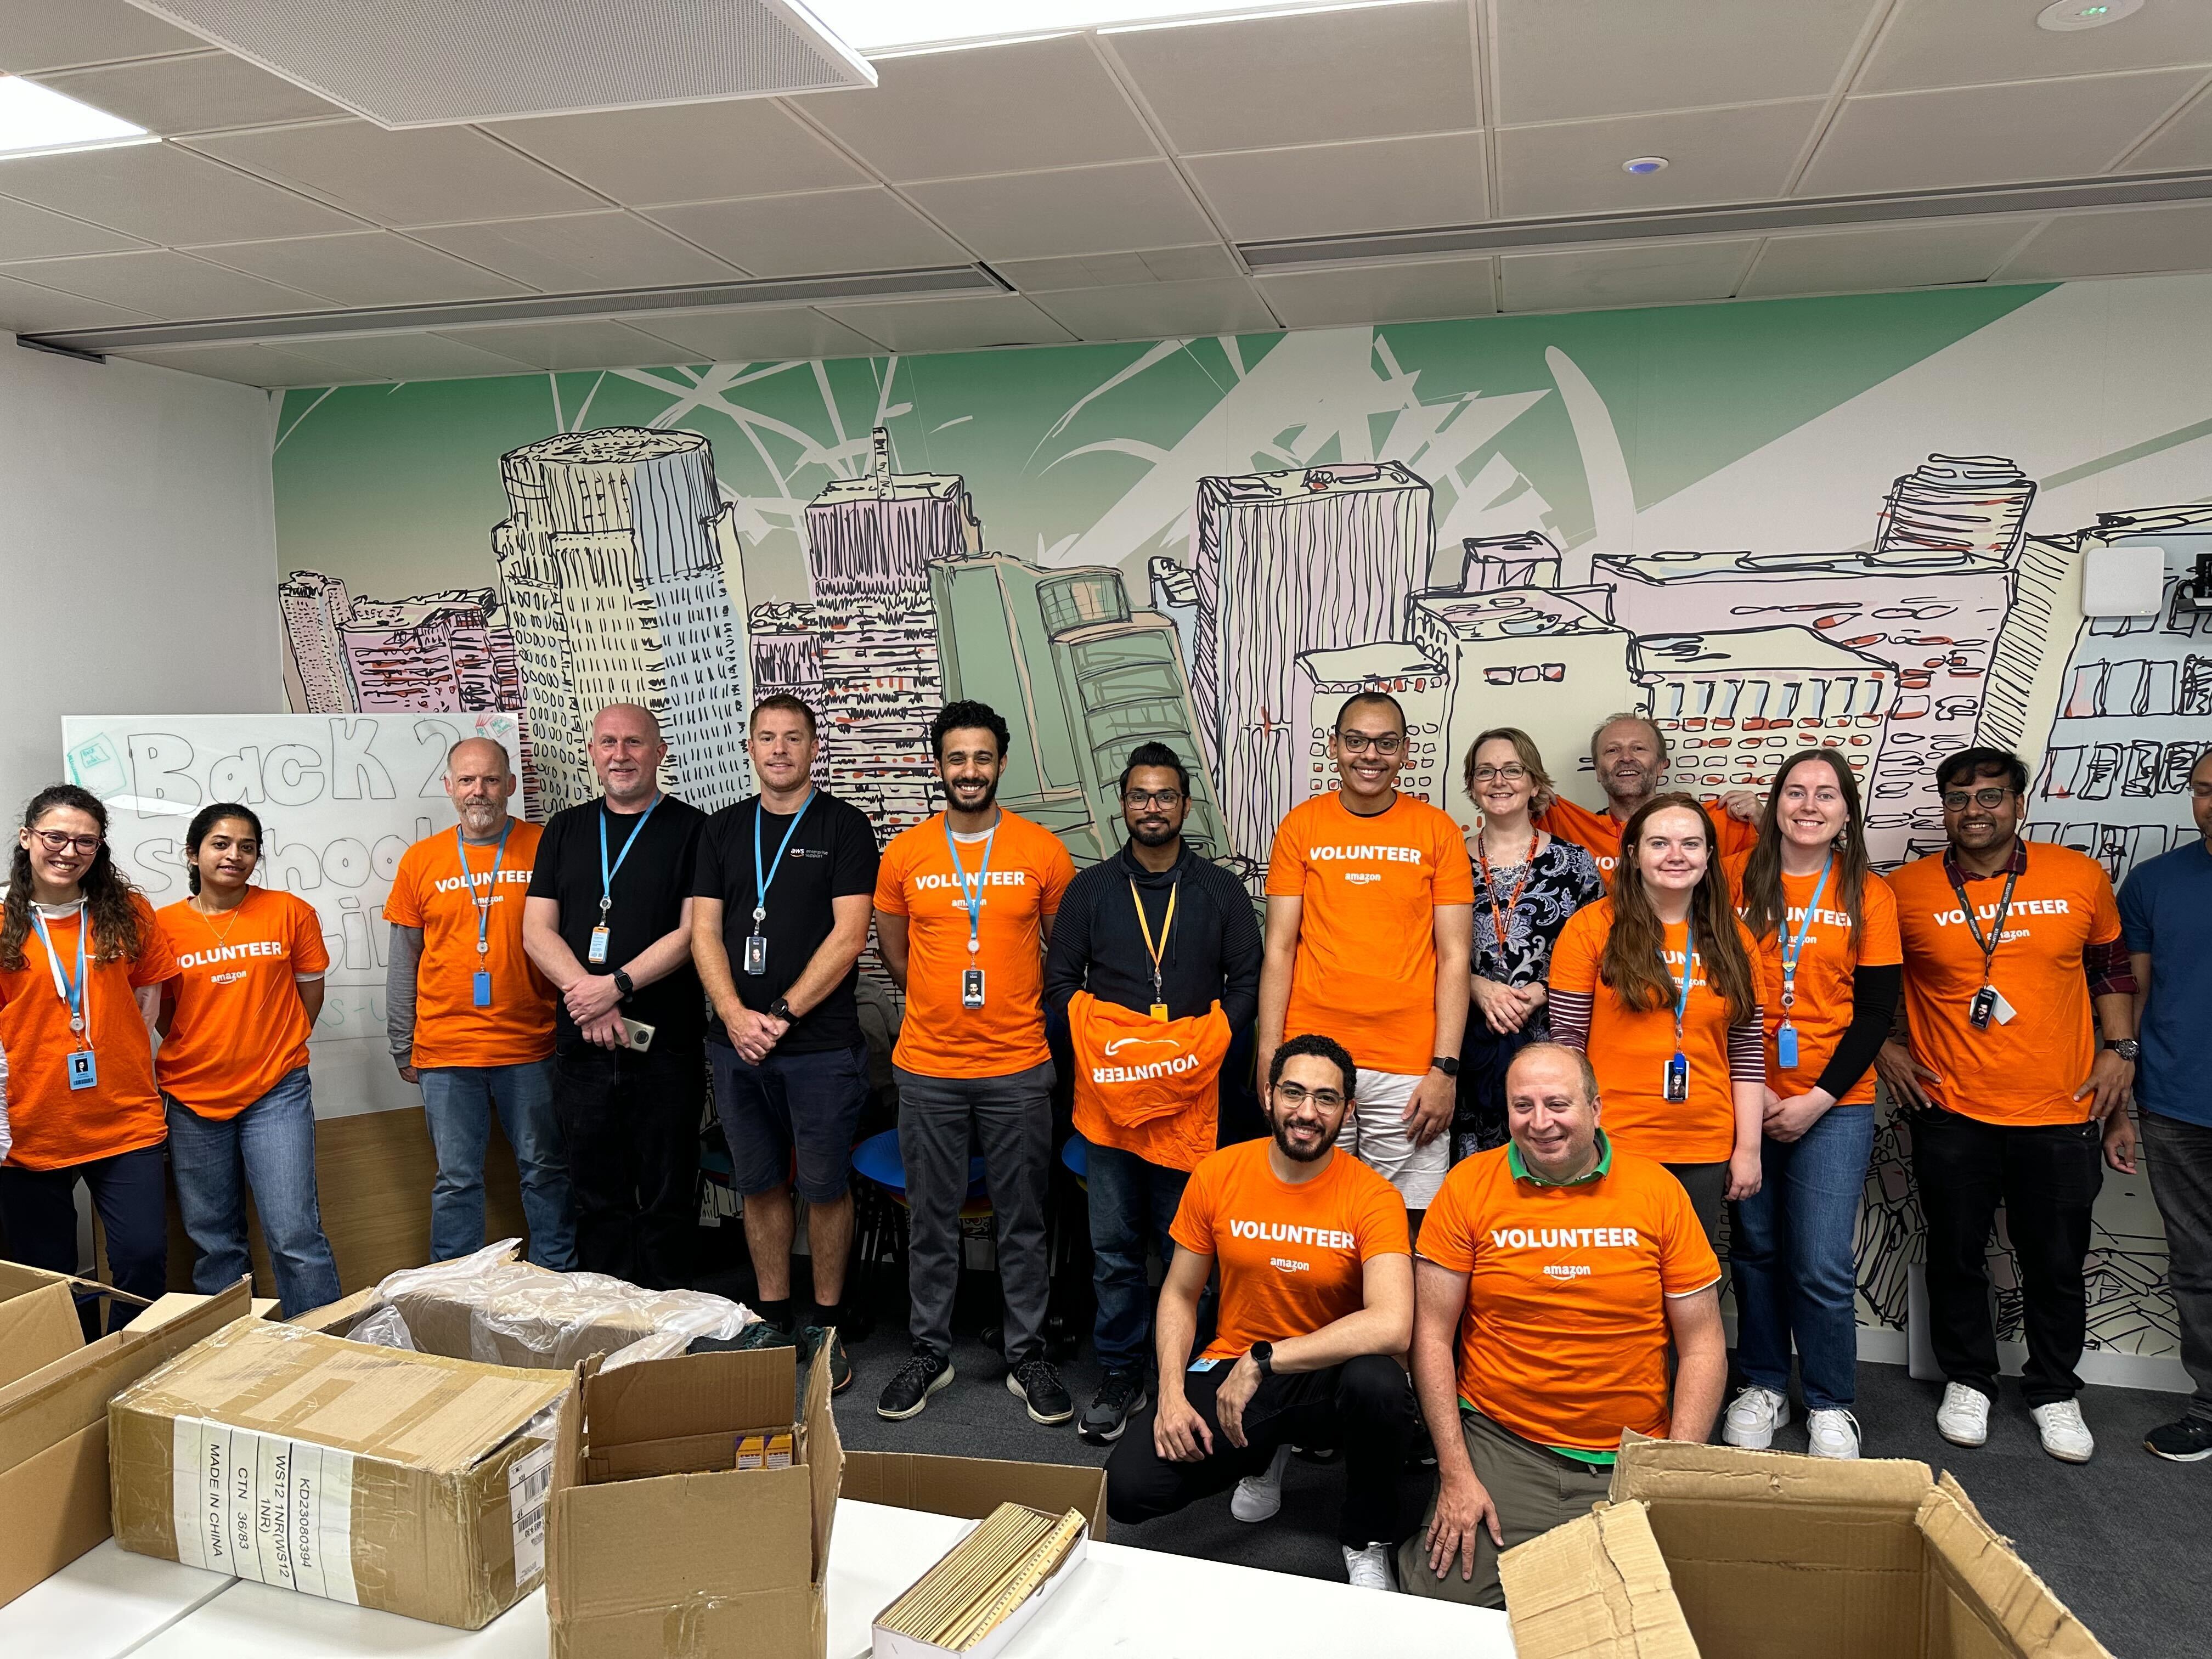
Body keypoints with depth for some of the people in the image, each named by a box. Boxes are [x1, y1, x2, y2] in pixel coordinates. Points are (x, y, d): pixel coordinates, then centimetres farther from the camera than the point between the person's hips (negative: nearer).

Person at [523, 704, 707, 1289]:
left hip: (666, 1046, -3)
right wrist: (589, 1002, -9)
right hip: (581, 1045, 3)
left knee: (666, 1199, 4)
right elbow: (537, 931, 6)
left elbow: (692, 931, -7)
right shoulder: (566, 830, 13)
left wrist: (615, 986, -16)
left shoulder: (691, 829, 1)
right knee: (596, 1196, 11)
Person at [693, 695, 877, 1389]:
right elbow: (704, 931, 6)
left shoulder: (843, 826, -2)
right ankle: (772, 1317, 26)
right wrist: (736, 1016, -9)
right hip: (737, 1043, 4)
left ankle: (825, 1324, 19)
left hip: (820, 1045, -4)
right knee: (759, 1185, 12)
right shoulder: (723, 830, 11)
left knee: (824, 1188, 4)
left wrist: (782, 1015, -13)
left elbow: (848, 936, -9)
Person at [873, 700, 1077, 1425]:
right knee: (931, 1219, 11)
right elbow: (894, 952, 13)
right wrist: (947, 1004, 10)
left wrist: (1019, 1007, 7)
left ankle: (1028, 1357, 23)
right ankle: (930, 1353, 27)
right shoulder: (904, 854, 1)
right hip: (927, 1066, 1)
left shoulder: (1042, 850, -2)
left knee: (1023, 1219, 9)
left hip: (1018, 1067, -1)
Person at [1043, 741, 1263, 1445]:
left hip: (1190, 1096, -1)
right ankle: (1120, 1376, 19)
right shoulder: (1090, 889, 10)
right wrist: (1099, 1042, -5)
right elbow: (1060, 979, 9)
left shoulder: (1221, 891, 8)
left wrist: (1200, 1044, -7)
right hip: (1108, 1094, 1)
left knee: (1186, 1246, 3)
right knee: (1114, 1246, 6)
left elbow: (1247, 982, 6)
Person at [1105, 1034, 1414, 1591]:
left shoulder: (1373, 1196, -14)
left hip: (1324, 1378, -3)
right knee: (1127, 1487, -17)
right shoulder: (1216, 1175, -4)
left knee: (1378, 1383, -37)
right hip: (1227, 1372, 3)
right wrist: (1172, 1394, -11)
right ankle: (1263, 1455, 16)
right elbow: (1179, 1295, 5)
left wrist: (1262, 1361, -27)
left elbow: (1392, 1326, -29)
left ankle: (1366, 1542, -5)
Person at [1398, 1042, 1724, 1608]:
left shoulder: (1658, 1189, 0)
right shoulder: (1470, 1185, -3)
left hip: (1629, 1460, 1)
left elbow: (1703, 1348, 3)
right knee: (1445, 1599, -15)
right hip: (1499, 1444, -1)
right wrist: (1456, 1473, -8)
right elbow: (1432, 1334, -2)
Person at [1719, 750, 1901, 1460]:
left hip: (1833, 1107, -1)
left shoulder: (1869, 895, 0)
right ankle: (1763, 1386, 28)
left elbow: (1876, 1010, -1)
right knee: (1754, 1249, 10)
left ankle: (1831, 1405, 19)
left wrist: (1818, 1099, -8)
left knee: (1824, 1266, -1)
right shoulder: (1736, 877, 1)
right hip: (1741, 1097, 1)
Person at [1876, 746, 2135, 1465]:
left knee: (2056, 1264, 11)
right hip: (1950, 1112, -1)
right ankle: (1968, 1383, 31)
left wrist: (2120, 1049, 6)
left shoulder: (2080, 878, -1)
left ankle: (2054, 1394, 31)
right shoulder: (1905, 890, -5)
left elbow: (2110, 965, 13)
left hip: (2061, 1111, 1)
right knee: (1956, 1256, 11)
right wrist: (1883, 1047, 1)